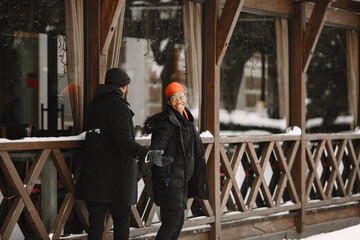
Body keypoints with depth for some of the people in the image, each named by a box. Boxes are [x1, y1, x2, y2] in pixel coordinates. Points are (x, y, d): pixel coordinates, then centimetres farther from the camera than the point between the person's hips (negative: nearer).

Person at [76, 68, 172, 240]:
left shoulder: (93, 106, 16)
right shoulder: (118, 107, -11)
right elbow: (124, 140, -24)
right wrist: (147, 155, -36)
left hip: (94, 175, 7)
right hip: (117, 177, -7)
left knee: (95, 223, 6)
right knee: (121, 225, 4)